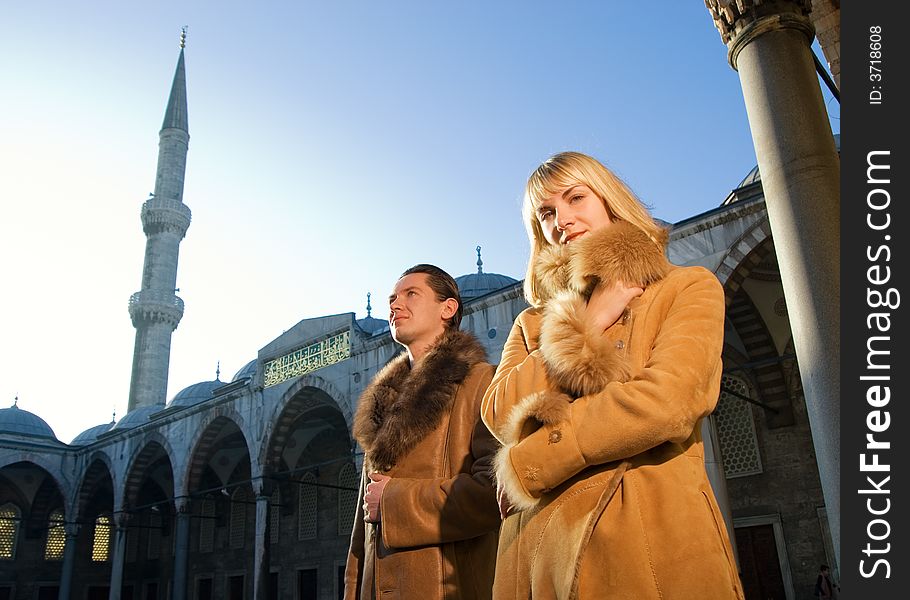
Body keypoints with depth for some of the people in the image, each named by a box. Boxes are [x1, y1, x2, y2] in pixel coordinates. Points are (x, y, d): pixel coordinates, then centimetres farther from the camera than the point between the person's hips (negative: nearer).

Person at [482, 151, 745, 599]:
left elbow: (667, 402, -13)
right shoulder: (533, 323, 17)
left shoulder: (688, 288, 5)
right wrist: (591, 322, -2)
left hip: (654, 538, -3)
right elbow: (497, 413, 0)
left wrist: (525, 466, -7)